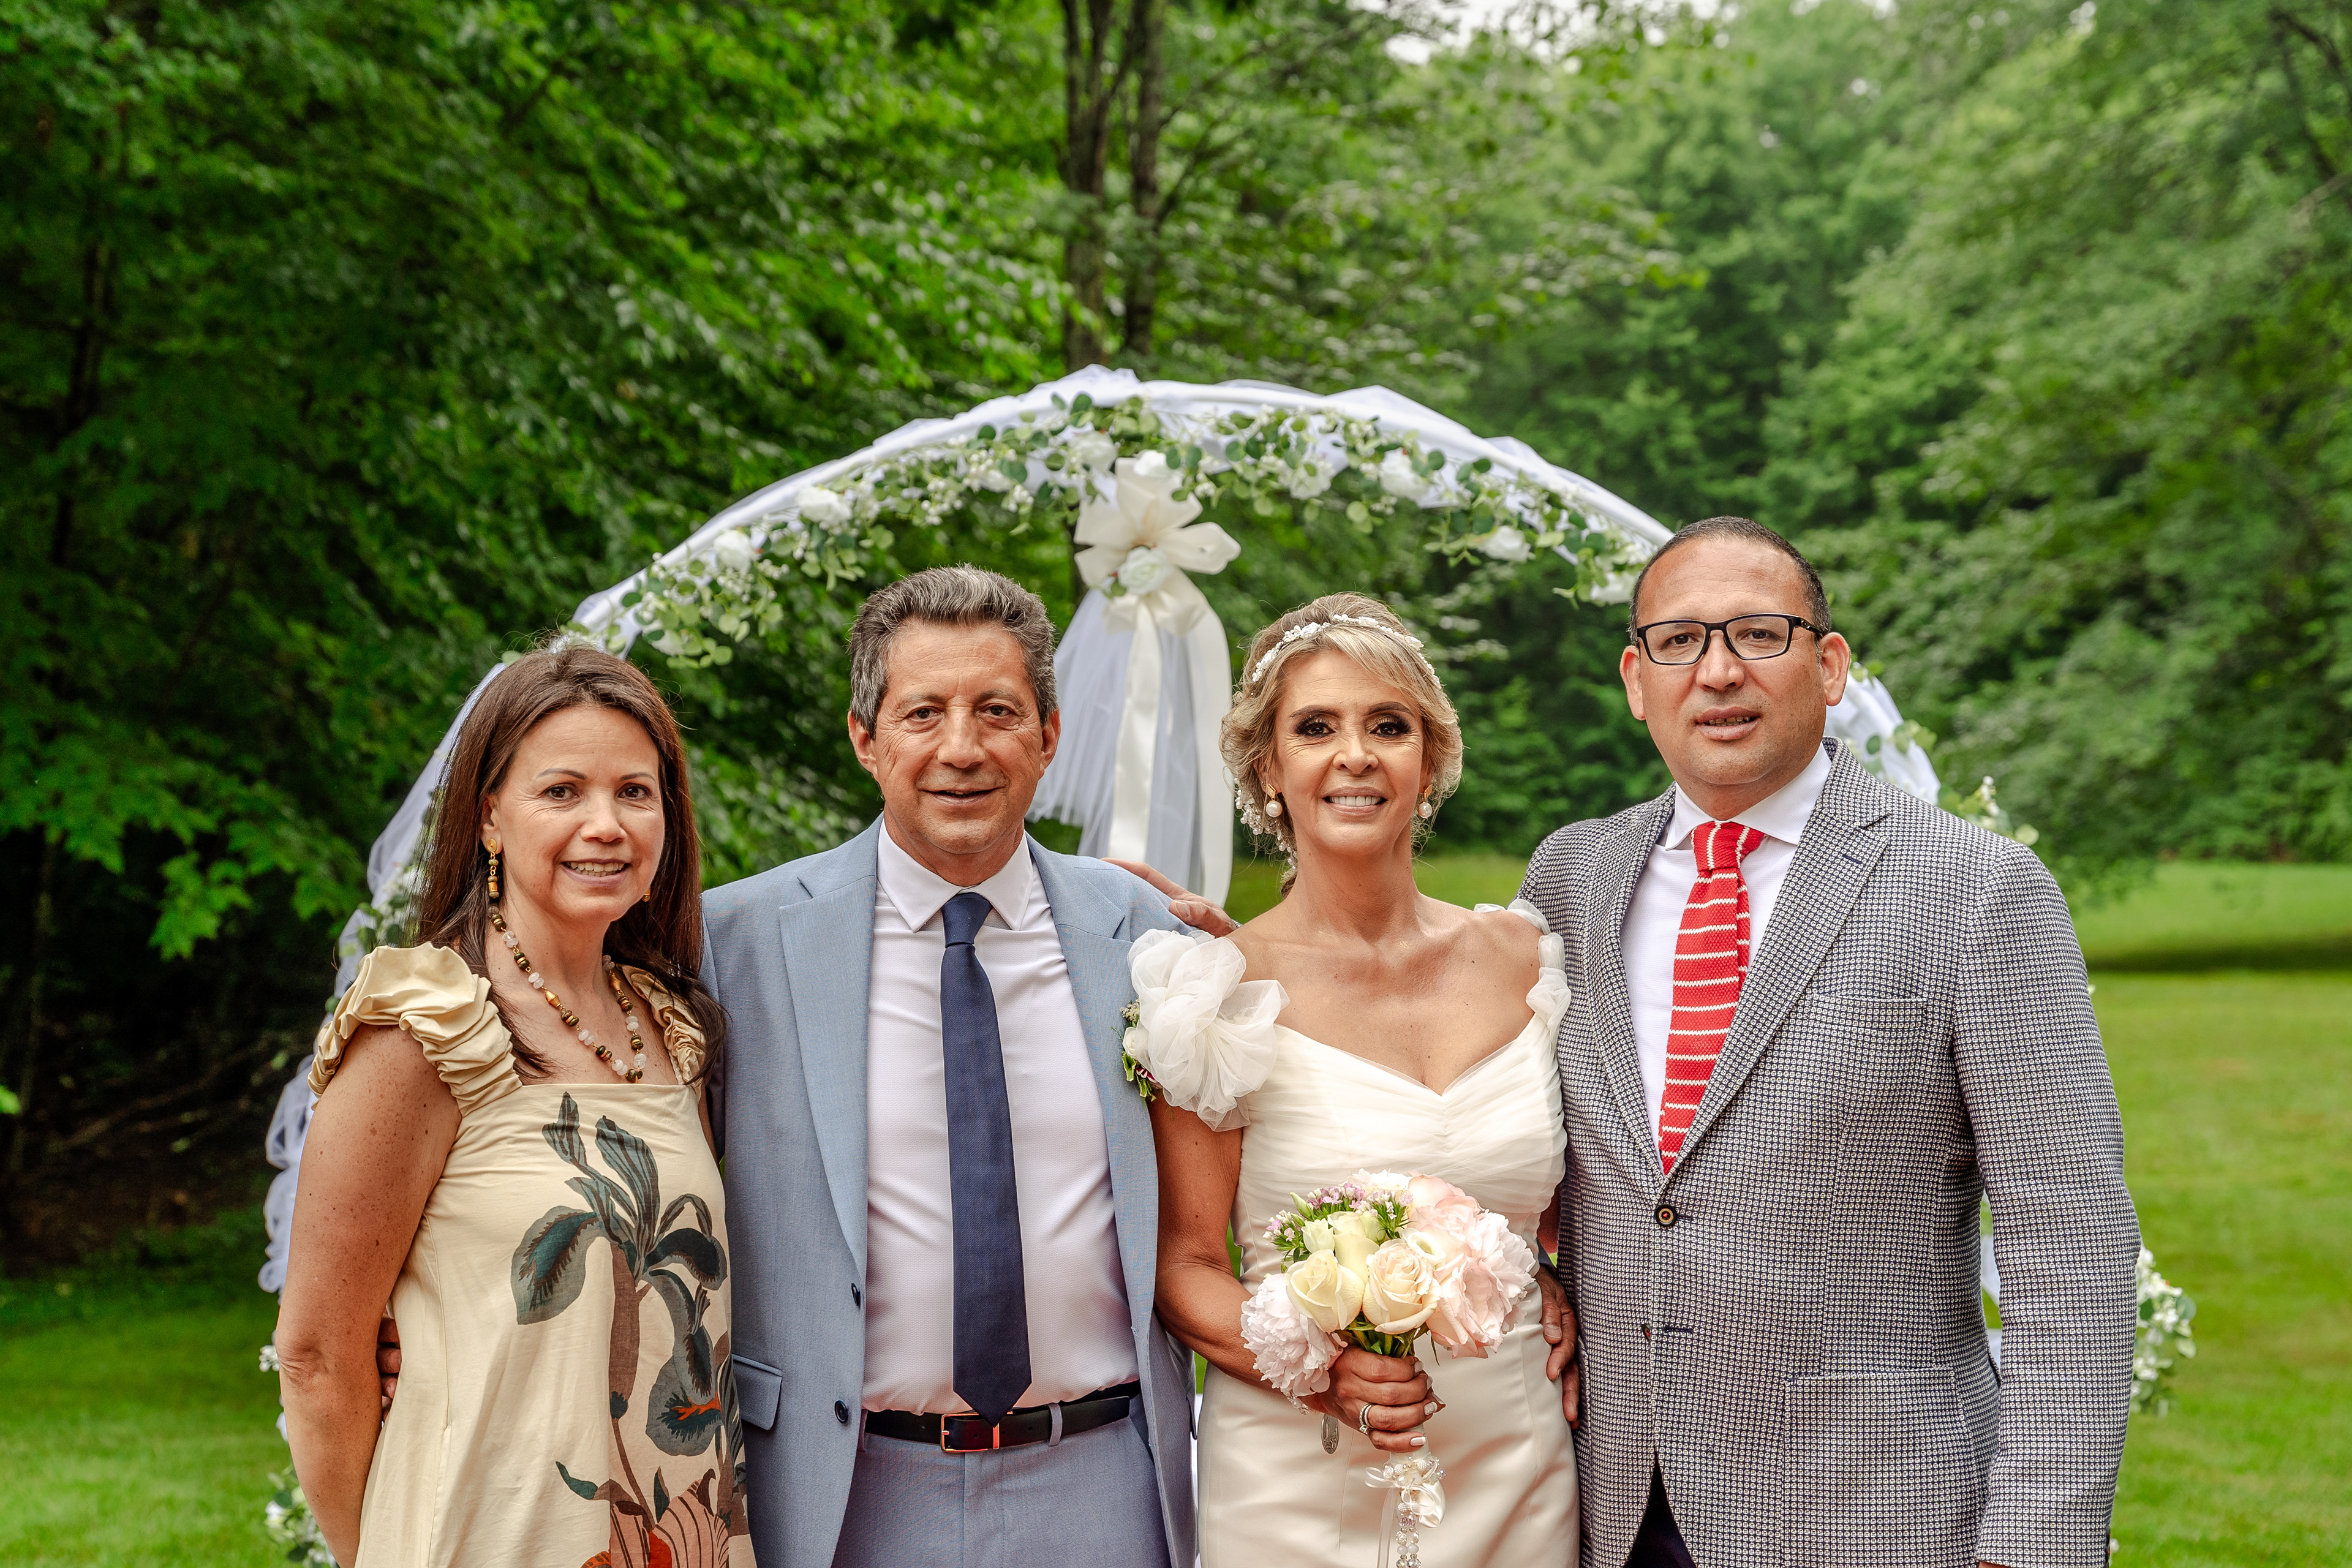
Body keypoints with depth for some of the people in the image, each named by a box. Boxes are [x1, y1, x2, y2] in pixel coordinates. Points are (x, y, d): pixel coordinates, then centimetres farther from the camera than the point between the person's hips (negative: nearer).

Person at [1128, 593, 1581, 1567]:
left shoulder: (1520, 958, 3)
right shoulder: (1226, 990, -7)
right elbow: (1184, 1266, -5)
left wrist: (1565, 1295, 0)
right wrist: (1317, 1367, -20)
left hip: (1514, 1471, 3)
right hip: (1299, 1484, -3)